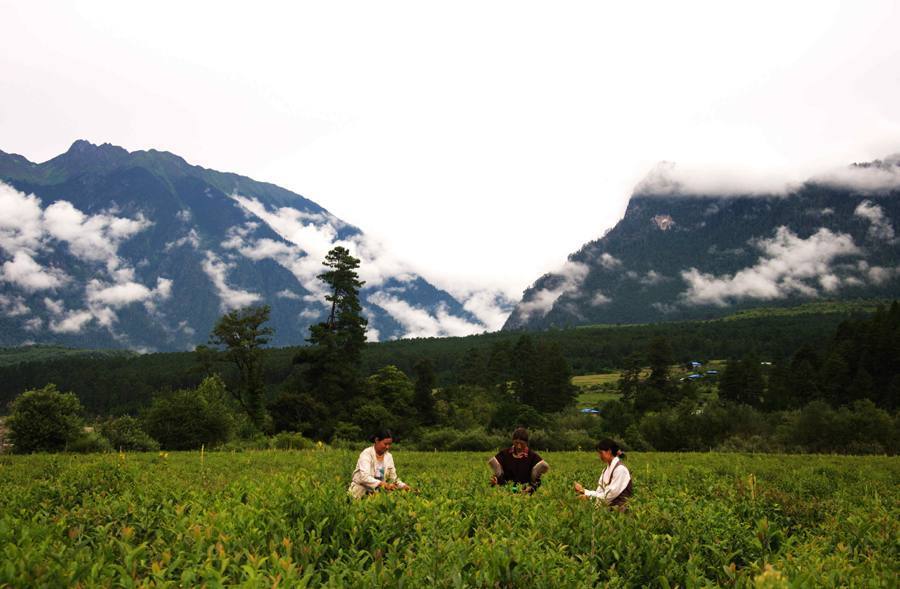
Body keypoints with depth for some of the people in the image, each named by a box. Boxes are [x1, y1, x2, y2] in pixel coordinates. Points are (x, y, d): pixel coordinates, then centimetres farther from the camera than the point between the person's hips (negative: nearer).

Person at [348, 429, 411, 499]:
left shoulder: (388, 456, 5)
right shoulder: (366, 454, -12)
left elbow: (393, 477, 10)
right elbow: (364, 477, -25)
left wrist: (403, 486, -10)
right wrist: (384, 484, -38)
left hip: (376, 491, 5)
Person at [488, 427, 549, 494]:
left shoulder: (533, 456, 5)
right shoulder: (504, 454, 10)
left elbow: (536, 480, 3)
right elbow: (499, 476, 13)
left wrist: (531, 488, -17)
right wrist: (496, 480, -10)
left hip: (525, 492, -1)